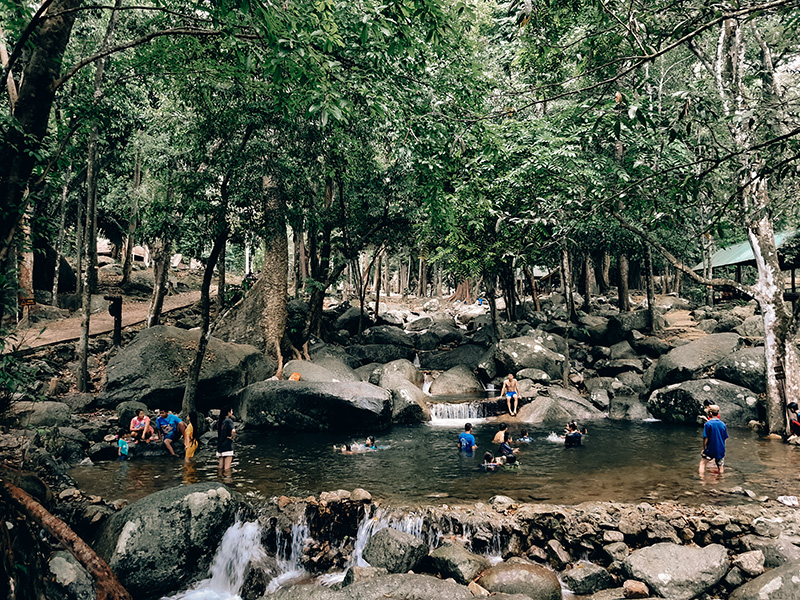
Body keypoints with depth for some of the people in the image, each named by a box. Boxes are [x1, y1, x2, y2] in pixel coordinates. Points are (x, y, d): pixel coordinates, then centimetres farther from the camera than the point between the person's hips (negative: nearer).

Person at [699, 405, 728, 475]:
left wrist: (704, 448, -2)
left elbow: (705, 438, -13)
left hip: (710, 449, -4)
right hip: (721, 450, 4)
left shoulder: (708, 424, -14)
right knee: (720, 466, 14)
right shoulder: (723, 424, 0)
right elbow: (725, 438, 8)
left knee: (702, 463, 10)